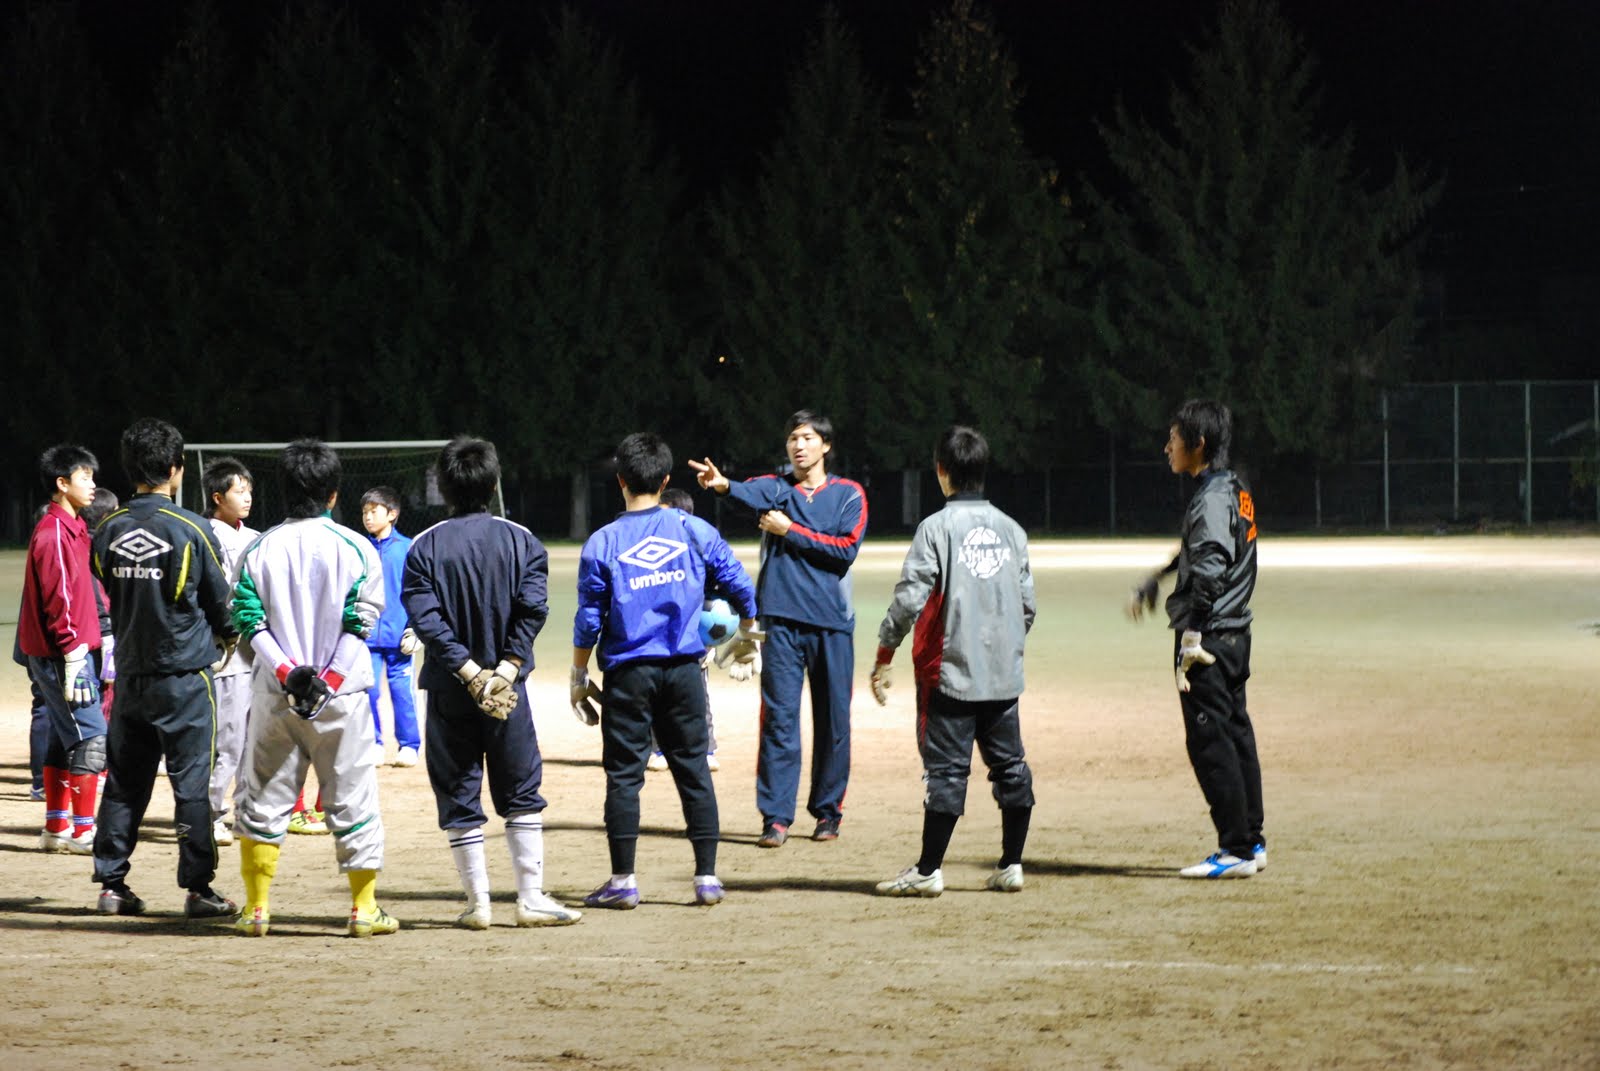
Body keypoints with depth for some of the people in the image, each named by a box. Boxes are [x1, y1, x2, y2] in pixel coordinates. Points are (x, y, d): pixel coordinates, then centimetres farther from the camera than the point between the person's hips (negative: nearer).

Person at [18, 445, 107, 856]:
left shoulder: (71, 529, 16)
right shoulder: (54, 533, -15)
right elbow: (58, 600, -19)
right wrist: (73, 658, -21)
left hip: (67, 653, 10)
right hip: (61, 655, -10)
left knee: (63, 740, 13)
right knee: (92, 737, -9)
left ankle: (56, 829, 19)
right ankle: (82, 830, -7)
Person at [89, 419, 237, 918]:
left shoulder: (108, 531, 1)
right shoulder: (191, 529, -12)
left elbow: (105, 593, 10)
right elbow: (219, 598, -3)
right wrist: (227, 634, 19)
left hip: (129, 672, 5)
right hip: (184, 676, -5)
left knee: (124, 782, 11)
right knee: (191, 782, 1)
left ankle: (111, 885, 12)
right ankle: (198, 889, 1)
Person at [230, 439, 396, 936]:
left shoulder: (259, 550, 3)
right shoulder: (356, 548, -2)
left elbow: (250, 622, -5)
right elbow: (360, 624, -8)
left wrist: (287, 672, -10)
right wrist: (330, 679, -10)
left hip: (274, 695, 1)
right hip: (342, 696, -1)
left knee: (263, 799, 10)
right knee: (353, 799, 5)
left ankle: (257, 908, 9)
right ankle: (364, 908, 4)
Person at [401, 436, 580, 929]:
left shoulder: (424, 547, -1)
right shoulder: (521, 541, 1)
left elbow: (426, 618, -11)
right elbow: (532, 608, -10)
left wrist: (468, 671, -12)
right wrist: (507, 668, -11)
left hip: (449, 690, -1)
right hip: (509, 688, 1)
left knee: (459, 798, 6)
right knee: (522, 793, 9)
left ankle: (478, 903, 5)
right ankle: (531, 898, 4)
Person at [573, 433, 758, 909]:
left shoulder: (603, 543, -5)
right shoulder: (694, 531, 0)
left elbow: (588, 620, -3)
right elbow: (740, 586, 4)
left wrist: (578, 677, 7)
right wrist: (748, 634, 21)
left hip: (628, 673, -2)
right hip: (683, 670, 2)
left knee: (624, 773, 4)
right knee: (693, 769, 7)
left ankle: (623, 881, 5)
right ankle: (707, 877, 6)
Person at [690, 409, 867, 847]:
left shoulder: (849, 495, 7)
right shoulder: (776, 488, 7)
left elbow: (846, 549, -8)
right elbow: (752, 494, -18)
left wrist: (790, 531, -11)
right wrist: (723, 485, -41)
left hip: (832, 623, 0)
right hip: (782, 620, 0)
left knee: (833, 720, 6)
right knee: (779, 717, -4)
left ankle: (828, 811, 17)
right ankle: (776, 817, -3)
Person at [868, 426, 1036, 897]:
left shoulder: (937, 527, -9)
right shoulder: (1011, 530, 8)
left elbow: (909, 598, -13)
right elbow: (1027, 604, 11)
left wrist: (884, 658, -5)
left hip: (950, 673, -5)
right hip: (1004, 675, 5)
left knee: (947, 769, -3)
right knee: (1010, 766, 10)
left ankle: (928, 870, 1)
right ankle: (1011, 865, 13)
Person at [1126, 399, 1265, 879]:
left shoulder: (1212, 497, -16)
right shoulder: (1234, 489, 14)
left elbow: (1208, 572, -25)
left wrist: (1191, 639, -26)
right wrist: (1150, 586, 35)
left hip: (1210, 636, -10)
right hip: (1234, 635, 10)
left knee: (1210, 742, -7)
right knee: (1235, 736, 14)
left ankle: (1237, 851, -6)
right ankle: (1251, 842, 19)